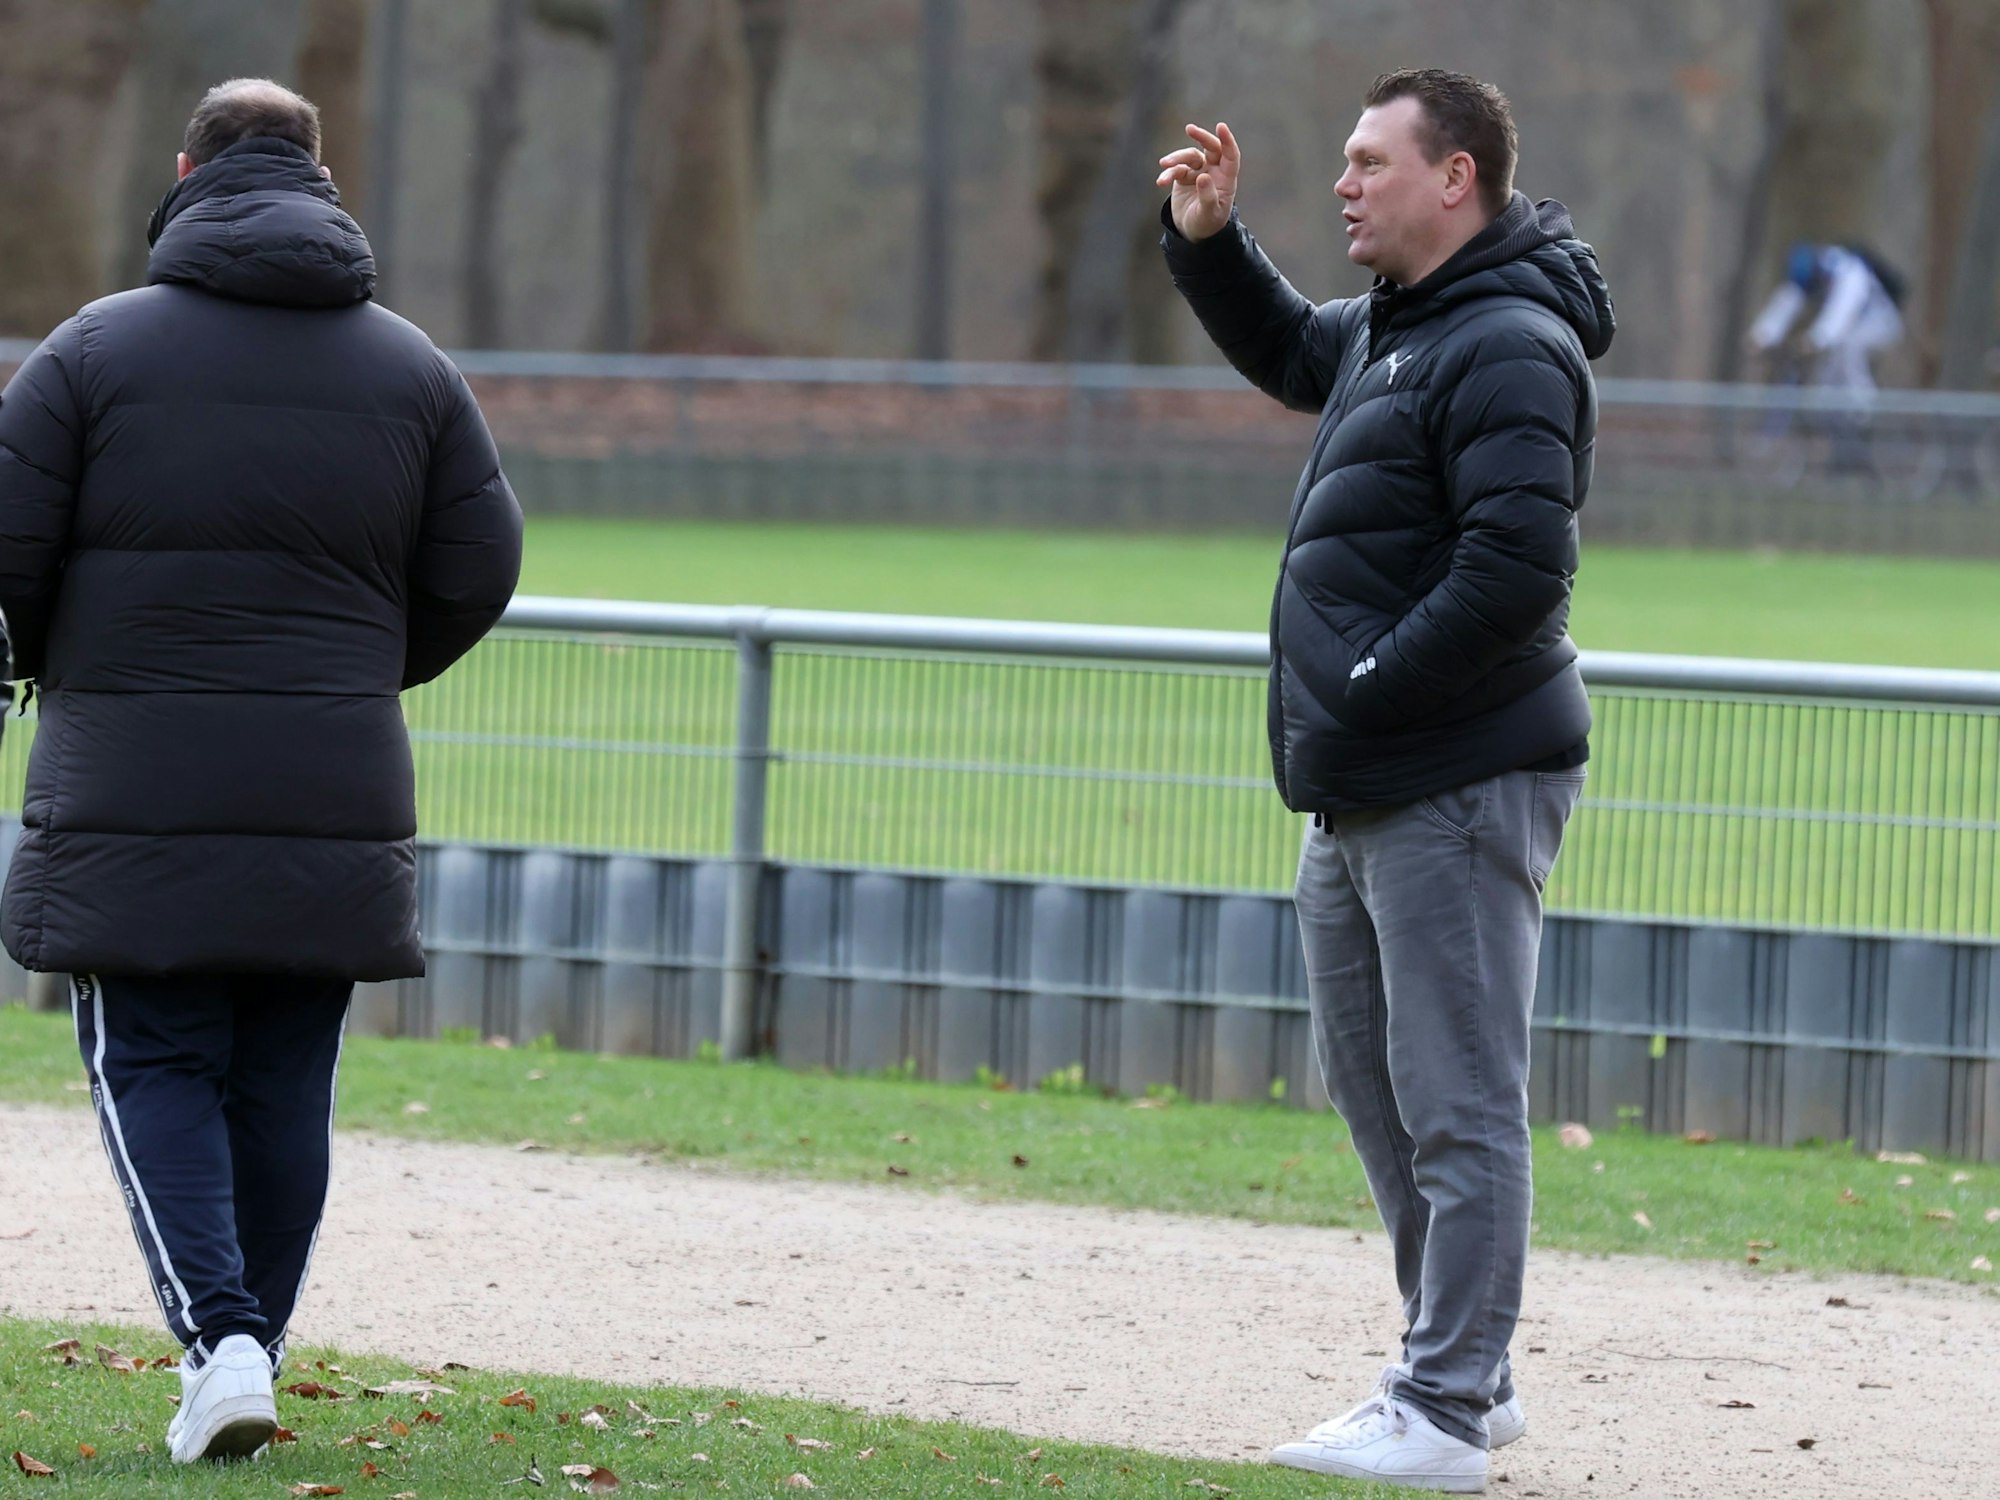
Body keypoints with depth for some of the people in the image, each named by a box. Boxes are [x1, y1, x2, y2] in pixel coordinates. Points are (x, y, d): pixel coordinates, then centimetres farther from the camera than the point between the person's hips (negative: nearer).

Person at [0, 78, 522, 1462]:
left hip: (135, 792, -3)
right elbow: (478, 569, 6)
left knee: (155, 1069, 1)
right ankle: (250, 1349, 13)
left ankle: (218, 1337, -15)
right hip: (334, 806, 3)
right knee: (284, 1086, 10)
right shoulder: (411, 369, 6)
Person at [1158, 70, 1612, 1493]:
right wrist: (1208, 243, 22)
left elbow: (1517, 567, -26)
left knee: (1457, 1106, -8)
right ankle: (1465, 1375, 27)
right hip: (1358, 794, 11)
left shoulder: (1509, 349, -16)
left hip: (1459, 789, -11)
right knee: (1379, 1093, 17)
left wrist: (1366, 690, -21)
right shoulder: (1393, 329, 16)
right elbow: (1289, 349, 39)